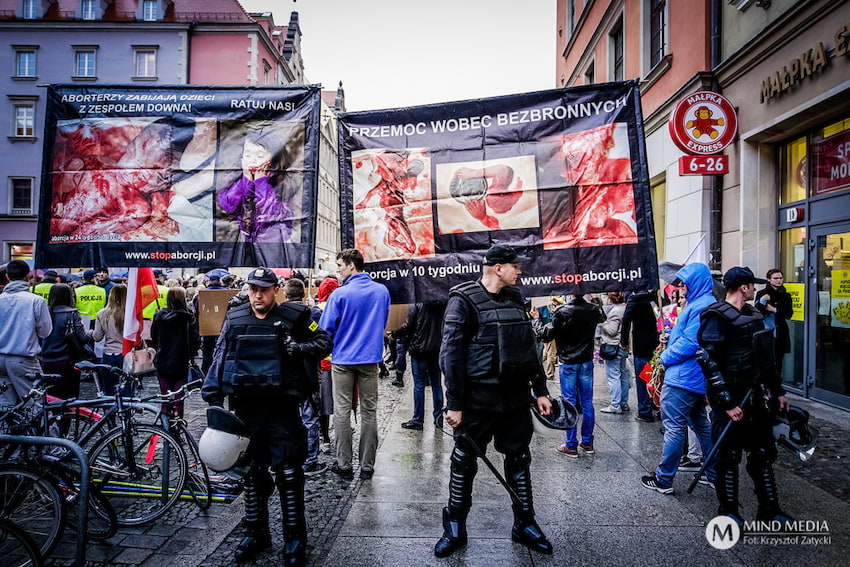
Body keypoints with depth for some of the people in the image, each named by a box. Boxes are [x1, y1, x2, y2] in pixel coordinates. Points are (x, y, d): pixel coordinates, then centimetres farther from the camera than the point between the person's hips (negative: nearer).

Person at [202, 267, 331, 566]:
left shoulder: (293, 316, -4)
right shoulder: (234, 318, 6)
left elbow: (324, 342, 1)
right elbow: (220, 357, 10)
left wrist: (300, 348, -18)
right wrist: (212, 394, 5)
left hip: (282, 409, -3)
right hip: (246, 409, 4)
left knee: (289, 473, 2)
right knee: (252, 472, 15)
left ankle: (294, 537, 16)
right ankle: (256, 532, 31)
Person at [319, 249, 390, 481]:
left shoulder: (340, 294, -12)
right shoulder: (382, 291, 1)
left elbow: (326, 330, -8)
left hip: (343, 359, -3)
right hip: (371, 358, 3)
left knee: (342, 412, 7)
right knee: (369, 412, 9)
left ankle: (344, 465, 12)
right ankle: (367, 466, 15)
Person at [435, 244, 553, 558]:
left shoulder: (515, 298, 9)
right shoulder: (464, 299, -11)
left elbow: (529, 348, 14)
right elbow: (451, 353, -14)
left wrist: (540, 390, 12)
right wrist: (454, 403, -15)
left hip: (516, 397, 6)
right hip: (478, 399, -5)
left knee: (519, 460, 15)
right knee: (464, 461, 8)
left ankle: (524, 524, 32)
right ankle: (455, 529, 24)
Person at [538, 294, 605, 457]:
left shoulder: (562, 312, -16)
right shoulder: (593, 310, -1)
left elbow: (547, 335, -12)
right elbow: (602, 318, 24)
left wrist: (541, 323, 5)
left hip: (568, 363, -4)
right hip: (586, 362, 4)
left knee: (569, 402, 2)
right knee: (587, 402, 11)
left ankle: (571, 446, 7)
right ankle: (587, 442, 20)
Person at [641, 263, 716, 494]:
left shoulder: (701, 307, -18)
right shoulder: (705, 304, 16)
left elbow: (690, 342, -23)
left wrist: (666, 357, -10)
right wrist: (670, 339, 7)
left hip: (683, 378, -11)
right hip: (698, 378, 11)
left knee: (674, 428, -4)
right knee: (701, 425, 19)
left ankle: (663, 480, 4)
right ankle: (714, 474, 29)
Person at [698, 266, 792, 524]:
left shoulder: (752, 314, 12)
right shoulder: (717, 317, -16)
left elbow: (765, 358, 20)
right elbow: (710, 363, -21)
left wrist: (778, 391, 20)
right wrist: (727, 403, -23)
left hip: (756, 396, 8)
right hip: (731, 400, -8)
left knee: (763, 453, 15)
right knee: (728, 456, 5)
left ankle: (770, 509, 29)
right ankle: (728, 511, 20)